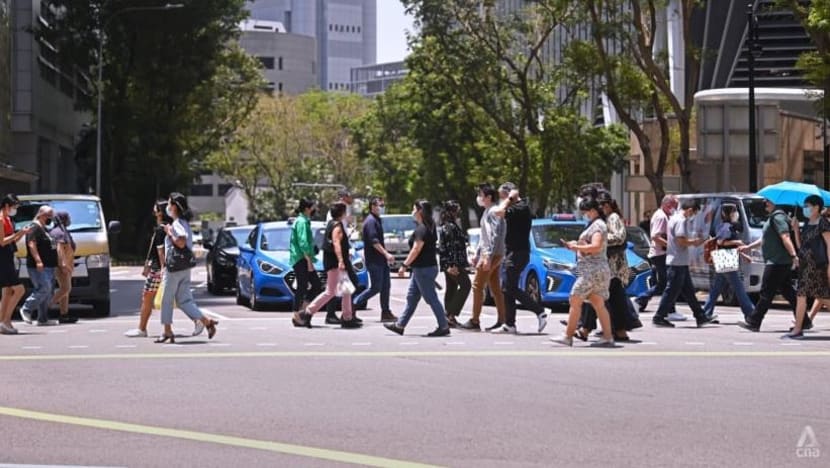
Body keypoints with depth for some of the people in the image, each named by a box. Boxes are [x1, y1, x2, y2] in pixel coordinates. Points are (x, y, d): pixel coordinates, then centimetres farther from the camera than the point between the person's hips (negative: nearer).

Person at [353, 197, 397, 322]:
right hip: (374, 260, -10)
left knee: (386, 286, 8)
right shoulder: (370, 221, -15)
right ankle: (353, 305, 1)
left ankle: (386, 313, 11)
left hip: (381, 260, 10)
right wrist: (386, 254, -27)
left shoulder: (377, 220, 17)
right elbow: (373, 241, -23)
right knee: (376, 287, -7)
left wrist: (386, 255, 21)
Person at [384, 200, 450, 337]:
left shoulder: (421, 229, -17)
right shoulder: (429, 227, 13)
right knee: (411, 298, 14)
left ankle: (444, 327, -2)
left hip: (424, 269, -10)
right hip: (421, 268, 10)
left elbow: (416, 249, -23)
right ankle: (400, 325, 19)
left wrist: (404, 265, -20)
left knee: (431, 299, -5)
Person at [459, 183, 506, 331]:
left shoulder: (493, 212, -14)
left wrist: (488, 257, -25)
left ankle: (474, 321, -5)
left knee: (478, 286, -7)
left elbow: (496, 236, -21)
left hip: (492, 254, -10)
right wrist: (477, 254, 23)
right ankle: (501, 320, 11)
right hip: (490, 254, 10)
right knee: (495, 288, 9)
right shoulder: (487, 212, 17)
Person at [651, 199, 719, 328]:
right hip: (678, 263, -11)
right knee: (671, 292, -5)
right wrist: (694, 242, -7)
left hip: (680, 263, 11)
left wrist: (693, 240, 14)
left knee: (689, 291, 12)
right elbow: (681, 241, -22)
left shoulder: (674, 219, 16)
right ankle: (659, 317, -1)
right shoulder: (681, 221, -15)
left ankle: (701, 317, 17)